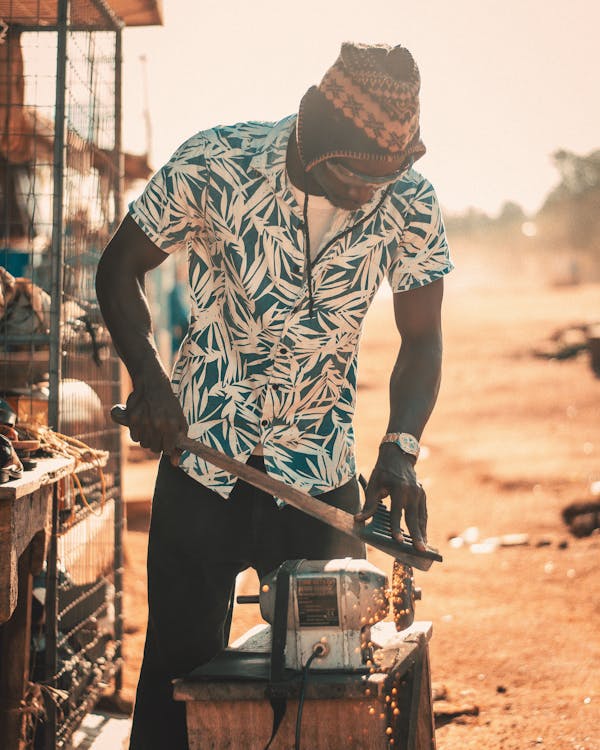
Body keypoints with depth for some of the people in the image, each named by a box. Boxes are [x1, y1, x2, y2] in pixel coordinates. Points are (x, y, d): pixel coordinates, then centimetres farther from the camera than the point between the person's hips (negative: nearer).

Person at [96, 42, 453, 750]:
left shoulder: (408, 203, -10)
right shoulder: (215, 163, -15)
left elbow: (421, 338, -2)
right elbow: (120, 268, -3)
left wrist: (400, 446, -18)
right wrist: (148, 379, -18)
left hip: (322, 476, 2)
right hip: (202, 459, -1)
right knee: (181, 665, 3)